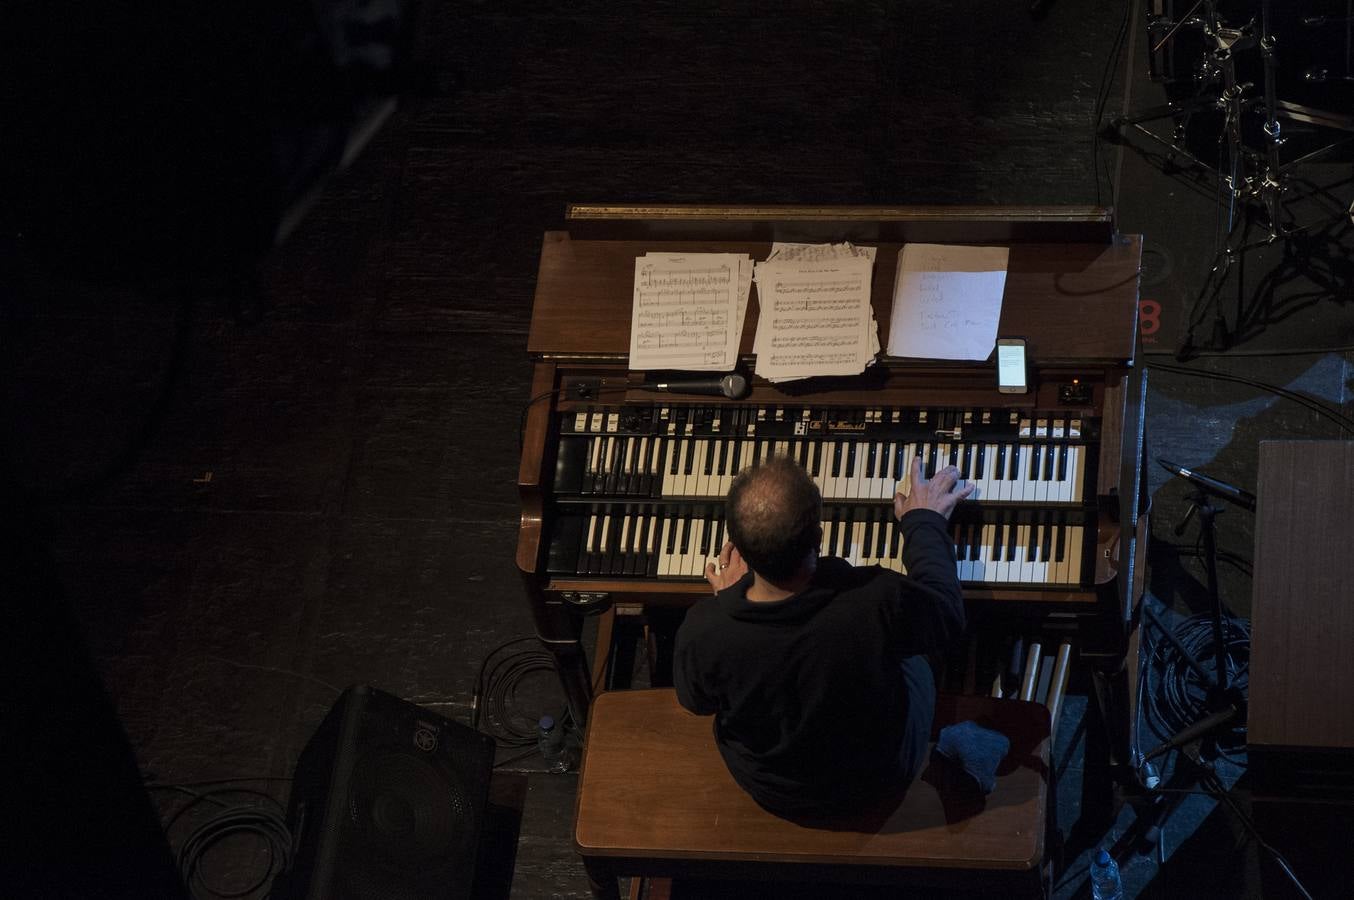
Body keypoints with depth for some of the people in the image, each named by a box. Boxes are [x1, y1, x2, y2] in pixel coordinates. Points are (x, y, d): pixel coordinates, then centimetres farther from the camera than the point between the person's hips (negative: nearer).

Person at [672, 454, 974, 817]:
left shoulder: (701, 633, -34)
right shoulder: (880, 602, -39)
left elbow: (696, 701, -9)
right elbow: (948, 615, -14)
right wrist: (924, 521, 1)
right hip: (883, 774, -1)